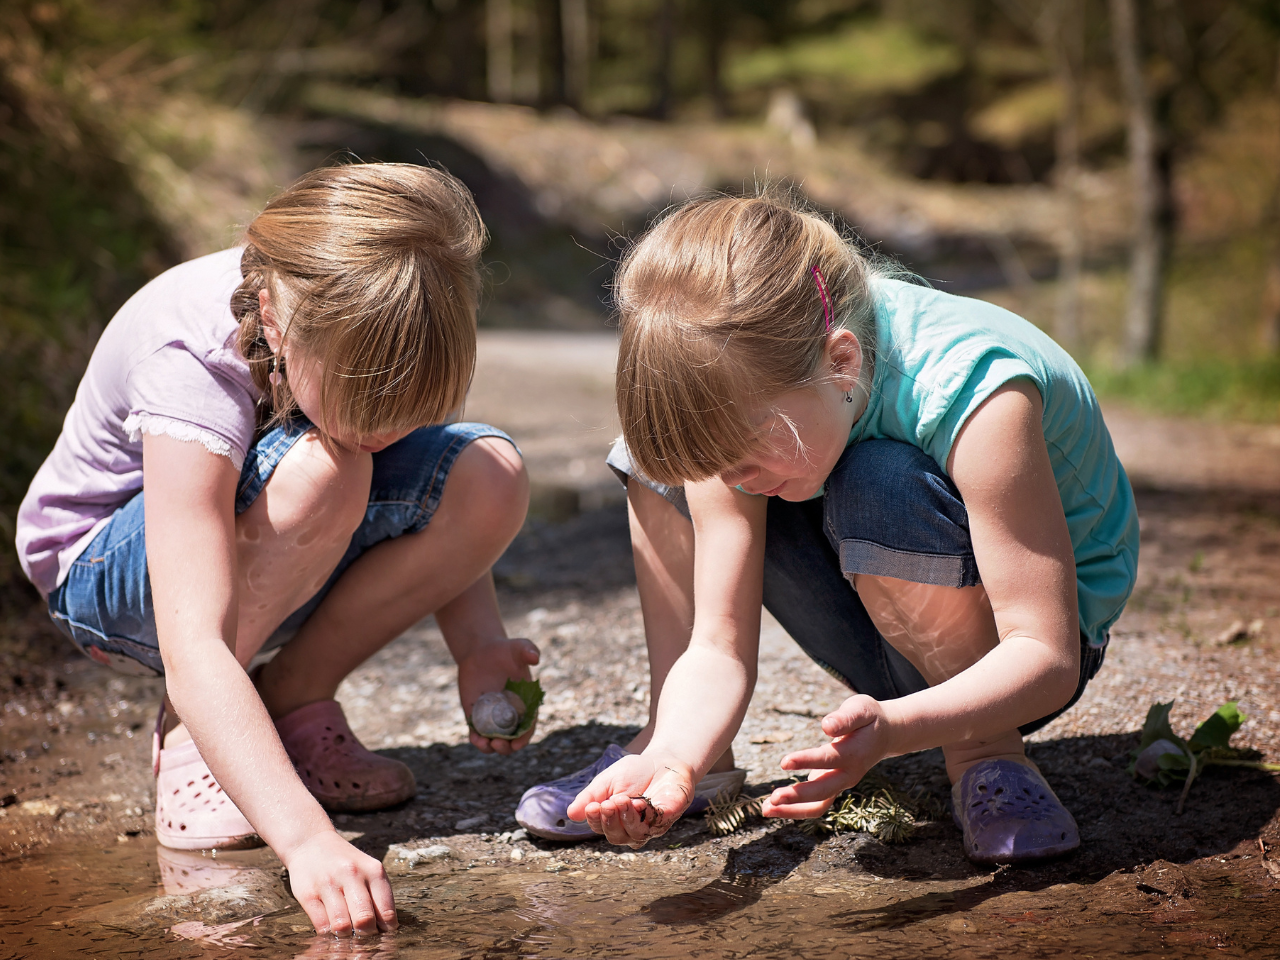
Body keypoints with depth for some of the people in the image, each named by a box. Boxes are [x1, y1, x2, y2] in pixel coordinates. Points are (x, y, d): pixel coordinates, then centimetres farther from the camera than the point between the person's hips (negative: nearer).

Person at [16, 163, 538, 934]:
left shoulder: (368, 330, -22)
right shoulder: (190, 356, -37)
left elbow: (440, 525, -6)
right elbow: (192, 650, -44)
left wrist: (479, 645, -24)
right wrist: (307, 837, -53)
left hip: (283, 566, 5)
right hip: (107, 572, -5)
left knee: (493, 478, -22)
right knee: (319, 471, -37)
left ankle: (293, 701, -3)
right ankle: (187, 733, -14)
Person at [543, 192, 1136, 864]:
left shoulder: (973, 390, -34)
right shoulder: (740, 401, -19)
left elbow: (1049, 657, -35)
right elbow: (718, 645, -19)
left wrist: (891, 729, -50)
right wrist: (676, 756, -39)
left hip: (1007, 653, -5)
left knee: (881, 489, -36)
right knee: (661, 457, -9)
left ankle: (986, 750, -16)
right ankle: (666, 740, 0)